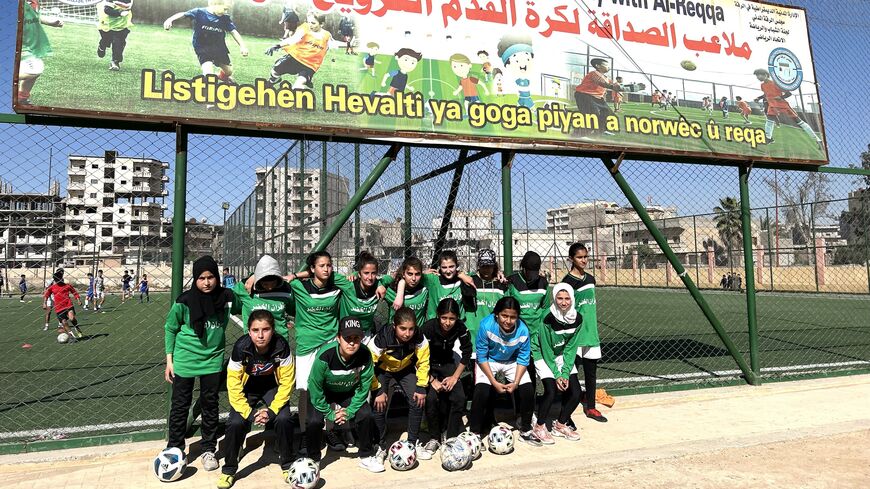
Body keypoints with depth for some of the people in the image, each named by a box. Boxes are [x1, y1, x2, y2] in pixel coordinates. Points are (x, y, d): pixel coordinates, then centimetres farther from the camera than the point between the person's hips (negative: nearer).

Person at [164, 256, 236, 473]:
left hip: (213, 360, 2)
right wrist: (169, 360, -1)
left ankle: (208, 450, 26)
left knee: (210, 405, 11)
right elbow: (170, 329, 0)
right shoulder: (185, 301, -14)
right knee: (180, 406, 9)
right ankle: (174, 450, 26)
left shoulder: (226, 297, -10)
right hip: (185, 360, -1)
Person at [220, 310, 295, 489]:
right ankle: (228, 470, 6)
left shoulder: (281, 346, -29)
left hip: (272, 386, 0)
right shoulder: (241, 348, -29)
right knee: (236, 423, -20)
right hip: (247, 387, 0)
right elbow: (234, 386, -20)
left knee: (284, 419, -21)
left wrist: (272, 410, -25)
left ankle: (287, 465, 4)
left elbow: (286, 382, -19)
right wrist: (249, 412, -25)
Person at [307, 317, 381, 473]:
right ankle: (313, 459, 6)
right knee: (314, 421, -22)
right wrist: (329, 413, -17)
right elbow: (315, 388, -23)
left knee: (366, 415, -17)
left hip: (349, 393, 2)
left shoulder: (365, 355, -27)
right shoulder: (325, 356, -35)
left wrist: (350, 410, -16)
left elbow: (363, 387, -14)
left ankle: (366, 456, 7)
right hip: (323, 393, -2)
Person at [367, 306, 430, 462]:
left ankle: (414, 442, 11)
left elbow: (423, 362, -13)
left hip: (406, 370, 2)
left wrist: (421, 387, -15)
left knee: (418, 402, -11)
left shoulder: (419, 338, -28)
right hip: (383, 371, -2)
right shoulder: (382, 338, -36)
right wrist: (377, 390, -25)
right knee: (379, 406, -17)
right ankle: (380, 447, 4)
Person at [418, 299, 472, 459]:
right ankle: (434, 439, -5)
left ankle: (451, 438, -1)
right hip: (428, 365, -2)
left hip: (447, 363, 3)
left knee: (459, 397, -17)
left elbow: (466, 354, -5)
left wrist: (455, 377, -10)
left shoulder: (460, 328, -19)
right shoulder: (428, 327, -27)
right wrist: (432, 381, -23)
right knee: (431, 398, -24)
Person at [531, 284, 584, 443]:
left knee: (576, 392, -4)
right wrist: (557, 375, -18)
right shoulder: (548, 319, -26)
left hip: (563, 356, 5)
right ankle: (539, 426, 2)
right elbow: (547, 351, -19)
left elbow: (570, 349, -7)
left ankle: (560, 424, 18)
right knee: (551, 391, -21)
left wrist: (565, 373, -14)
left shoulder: (577, 319, -12)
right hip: (543, 356, -5)